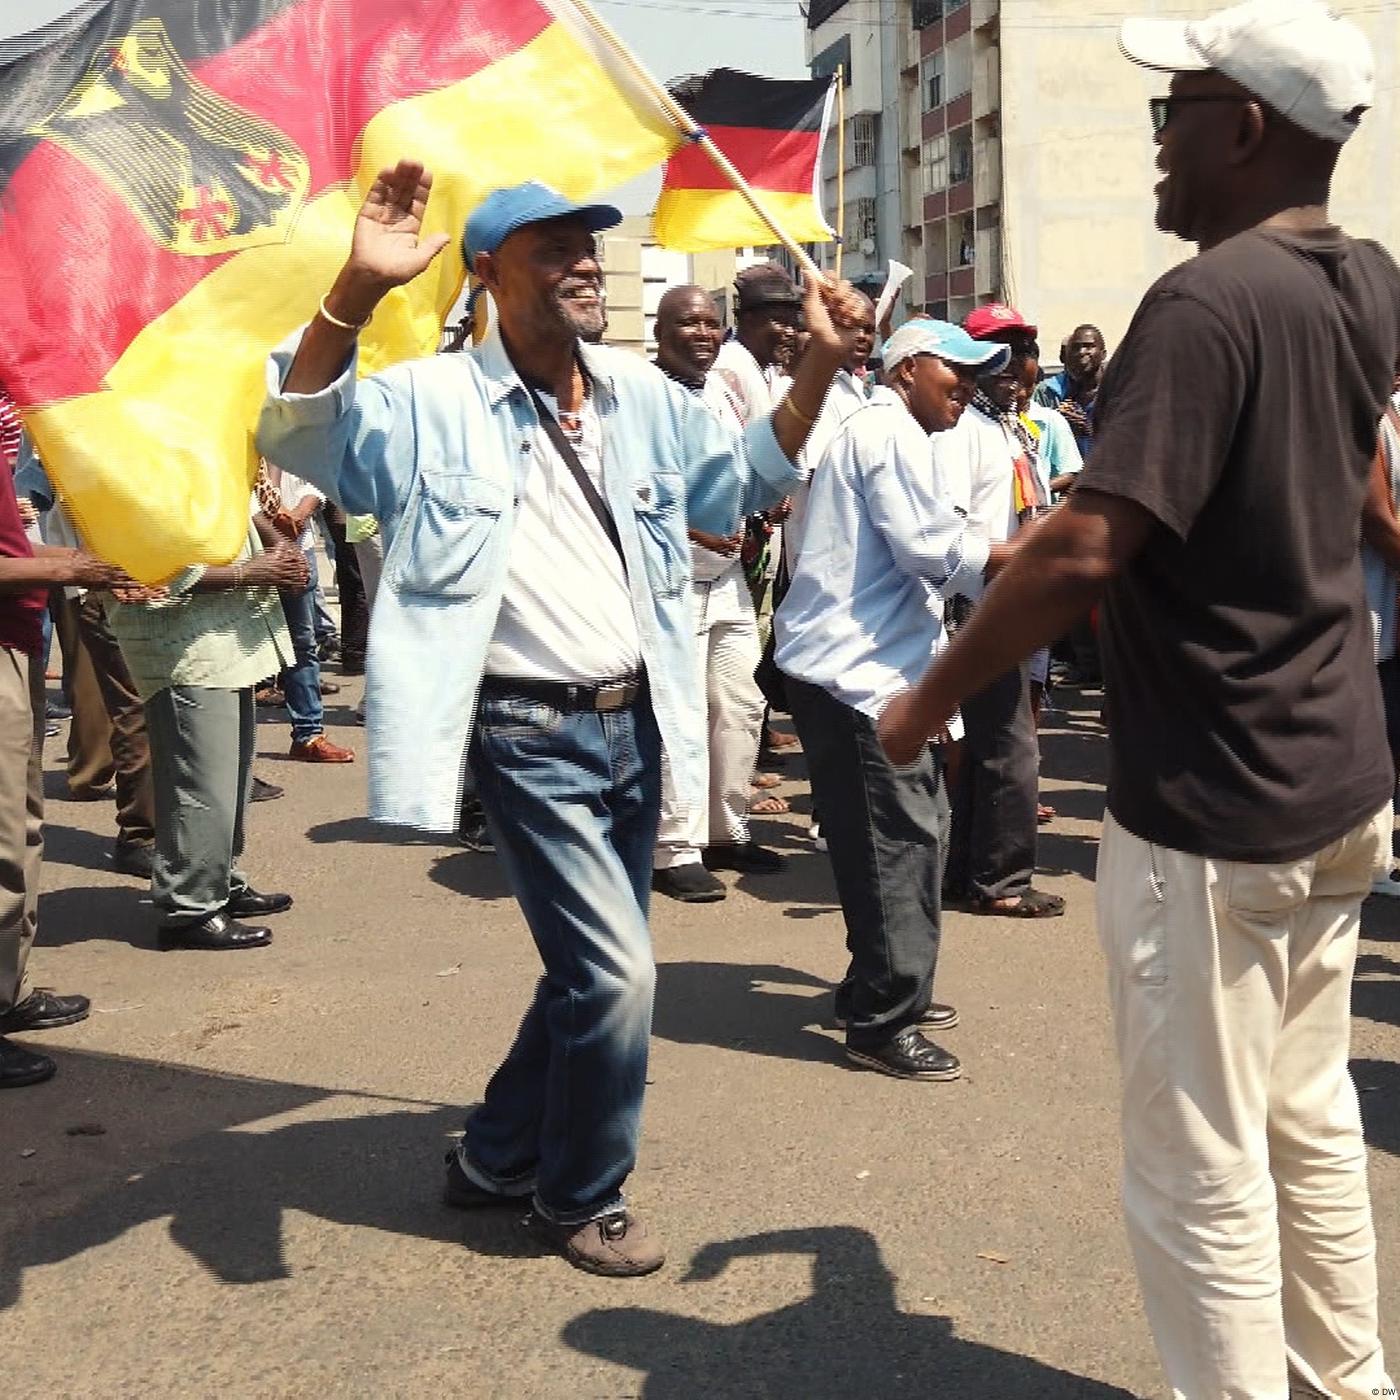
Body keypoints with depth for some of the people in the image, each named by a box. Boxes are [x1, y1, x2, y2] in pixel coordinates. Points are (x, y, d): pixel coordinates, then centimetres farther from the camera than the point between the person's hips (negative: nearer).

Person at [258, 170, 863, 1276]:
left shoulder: (644, 396, 9)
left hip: (637, 724, 7)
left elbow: (743, 480, 19)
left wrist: (818, 370, 4)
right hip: (531, 736, -7)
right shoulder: (434, 402, -9)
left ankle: (498, 1155, 39)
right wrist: (356, 292, -35)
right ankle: (583, 1195, 16)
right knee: (618, 972, -10)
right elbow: (303, 434, -20)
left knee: (596, 969, 17)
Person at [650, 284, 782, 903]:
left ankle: (727, 832, 25)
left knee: (741, 706, 11)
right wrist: (692, 527, -23)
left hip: (726, 572, 8)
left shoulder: (724, 389, 14)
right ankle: (676, 851, 3)